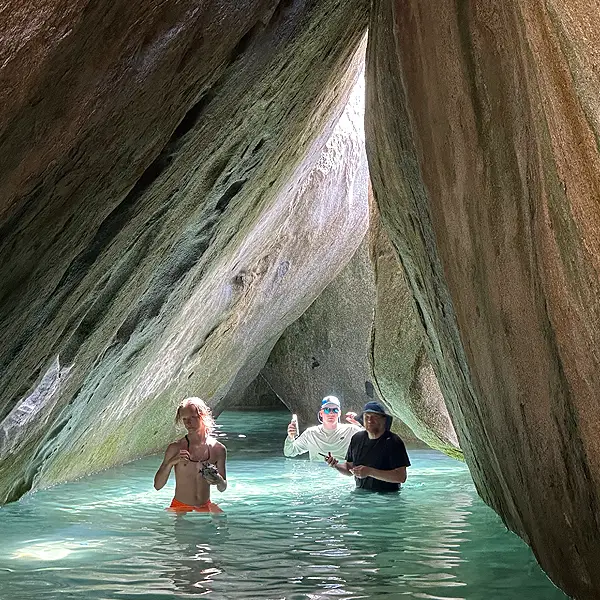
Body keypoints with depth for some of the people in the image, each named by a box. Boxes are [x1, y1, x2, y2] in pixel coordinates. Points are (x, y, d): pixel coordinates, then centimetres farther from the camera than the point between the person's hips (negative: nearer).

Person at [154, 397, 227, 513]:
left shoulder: (218, 449, 0)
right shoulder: (176, 448, -7)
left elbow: (222, 489, 9)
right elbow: (157, 486, -8)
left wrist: (219, 481, -14)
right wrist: (170, 463, -22)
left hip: (206, 508, 2)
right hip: (180, 508, -2)